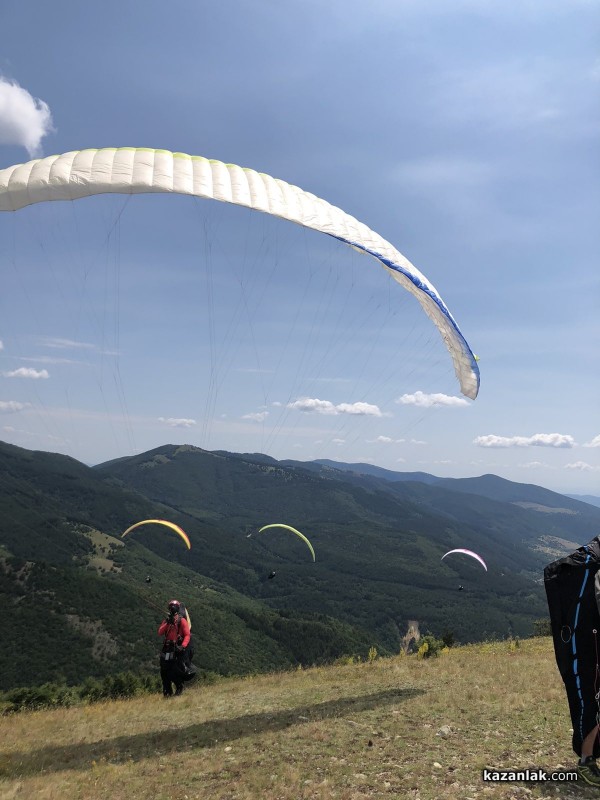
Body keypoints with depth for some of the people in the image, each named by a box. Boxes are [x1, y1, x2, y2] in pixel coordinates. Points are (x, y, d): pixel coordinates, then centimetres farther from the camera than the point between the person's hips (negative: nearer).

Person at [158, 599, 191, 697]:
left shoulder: (182, 620, -1)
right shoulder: (166, 620, 14)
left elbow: (187, 635, -8)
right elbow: (160, 632, 2)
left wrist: (183, 646, -23)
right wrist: (167, 623, -11)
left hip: (177, 648, -5)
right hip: (167, 647, 5)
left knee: (175, 670, -11)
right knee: (164, 670, 3)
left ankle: (179, 687, 11)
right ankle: (167, 692, 15)